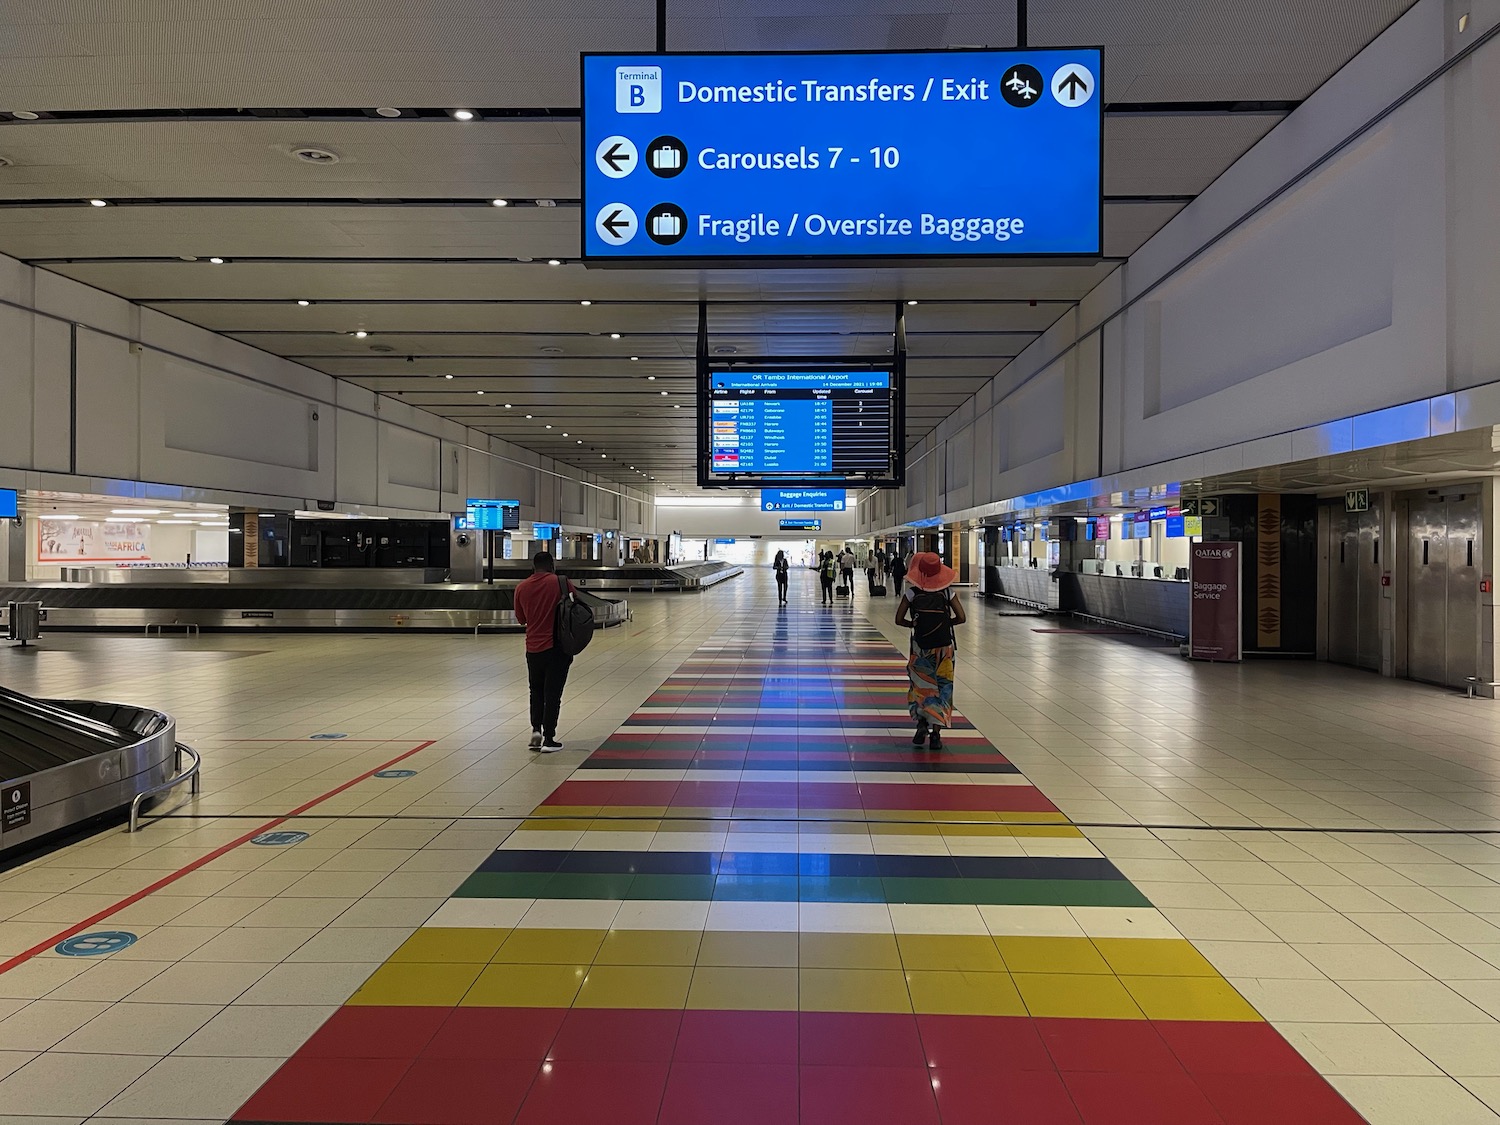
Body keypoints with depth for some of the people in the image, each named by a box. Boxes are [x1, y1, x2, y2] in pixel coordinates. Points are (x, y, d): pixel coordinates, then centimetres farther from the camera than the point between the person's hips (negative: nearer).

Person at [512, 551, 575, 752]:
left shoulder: (521, 587, 1)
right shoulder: (560, 583, -7)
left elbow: (521, 619, 11)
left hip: (533, 648, 3)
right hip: (557, 647, -3)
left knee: (536, 691, 20)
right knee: (553, 694, 2)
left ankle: (536, 729, 7)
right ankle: (548, 740, 3)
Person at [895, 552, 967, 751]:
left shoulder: (913, 593, -5)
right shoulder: (948, 592, -3)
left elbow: (899, 620, -7)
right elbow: (961, 618, -6)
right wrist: (944, 623, 9)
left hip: (920, 646, 0)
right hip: (944, 646, 0)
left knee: (920, 685, 15)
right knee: (942, 687, 8)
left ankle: (921, 721, -6)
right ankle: (936, 733, 2)